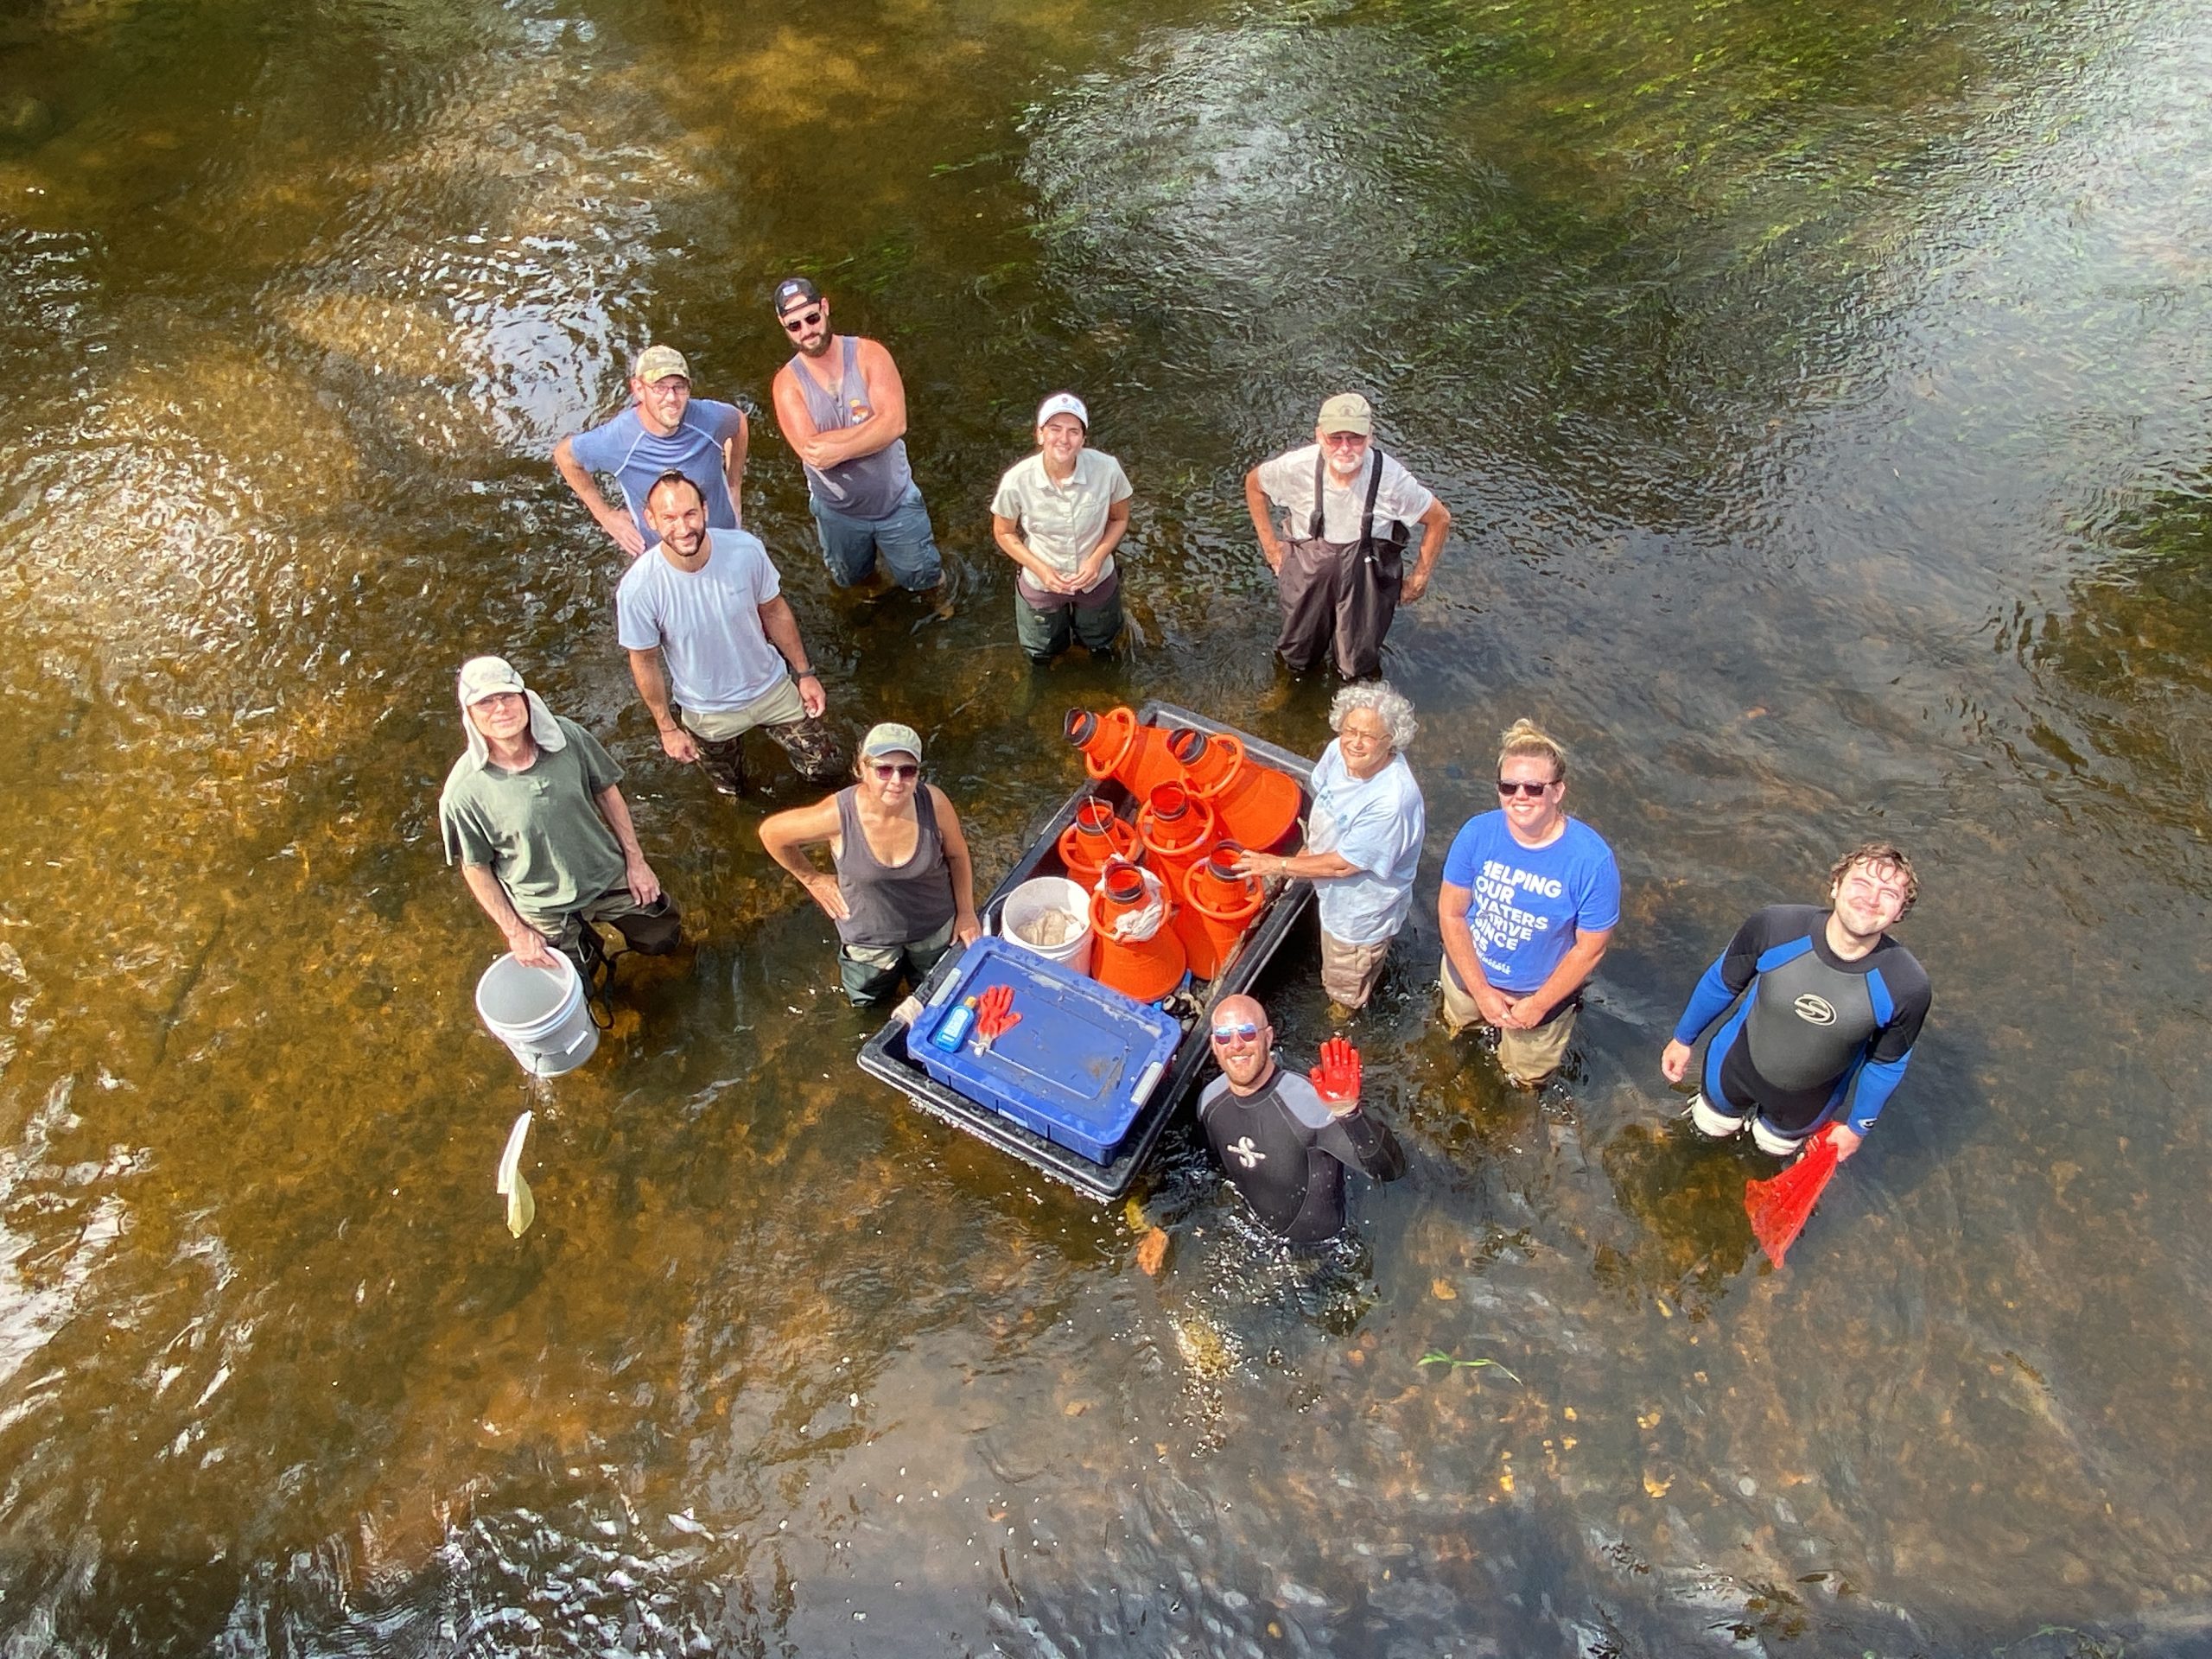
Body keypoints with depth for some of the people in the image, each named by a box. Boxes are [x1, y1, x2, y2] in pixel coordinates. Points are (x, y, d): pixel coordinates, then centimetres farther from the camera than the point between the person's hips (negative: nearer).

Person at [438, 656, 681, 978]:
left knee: (662, 938, 21)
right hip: (546, 910, -2)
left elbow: (606, 792, -4)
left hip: (608, 875, 2)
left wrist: (635, 860, -1)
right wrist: (515, 932, -10)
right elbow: (475, 868, -14)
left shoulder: (567, 736, -21)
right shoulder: (463, 791, -28)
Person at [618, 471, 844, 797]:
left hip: (772, 688, 1)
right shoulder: (637, 589, -30)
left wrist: (804, 672, 0)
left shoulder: (746, 549, -25)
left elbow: (774, 611, -7)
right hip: (708, 714, -1)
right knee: (731, 793, 23)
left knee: (827, 769, 13)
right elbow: (645, 662, -14)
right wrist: (668, 728, -5)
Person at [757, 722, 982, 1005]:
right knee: (870, 1003, 29)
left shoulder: (933, 802, -30)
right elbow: (771, 833, -15)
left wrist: (966, 912, -2)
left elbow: (956, 854, -9)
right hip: (870, 938, -1)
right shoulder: (837, 815, -34)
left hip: (934, 928, 1)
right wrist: (812, 879, -6)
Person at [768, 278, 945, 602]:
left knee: (922, 576, 18)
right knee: (850, 579, 28)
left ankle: (941, 601, 51)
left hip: (896, 500, -1)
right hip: (837, 511, 1)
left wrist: (838, 449, -34)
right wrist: (874, 426, -28)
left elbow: (896, 423, -28)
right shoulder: (787, 382, -16)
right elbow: (810, 450, -29)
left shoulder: (869, 355, -17)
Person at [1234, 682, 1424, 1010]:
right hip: (1332, 893, 7)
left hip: (1362, 912, -7)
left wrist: (1278, 865, -21)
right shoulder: (1339, 751, -21)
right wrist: (1310, 847, 7)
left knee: (1346, 991, 23)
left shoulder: (1392, 801, -43)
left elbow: (1342, 865, -32)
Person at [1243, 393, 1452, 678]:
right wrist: (1269, 544, 1)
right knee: (1297, 659, 20)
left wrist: (1419, 578, -2)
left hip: (1367, 577, -1)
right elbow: (1253, 483, 1)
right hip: (1307, 571, 1)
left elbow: (1440, 518, -6)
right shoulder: (1297, 467, -22)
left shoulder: (1392, 478, -24)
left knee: (1359, 670, 11)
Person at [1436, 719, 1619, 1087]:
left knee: (1525, 1077, 26)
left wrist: (1539, 1005, -16)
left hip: (1542, 991, -2)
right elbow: (1451, 913, -15)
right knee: (1458, 1027, 35)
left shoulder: (1592, 860, -31)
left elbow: (1590, 948, -20)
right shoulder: (1477, 833, -24)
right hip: (1468, 974, 2)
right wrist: (1481, 991, -17)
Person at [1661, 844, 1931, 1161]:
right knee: (1711, 1126, 27)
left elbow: (1886, 1063, -12)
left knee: (1775, 1146, 29)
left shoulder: (1907, 987, -32)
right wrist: (1683, 1038, 1)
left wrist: (1858, 1126, 3)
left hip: (1811, 1099, 0)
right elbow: (1721, 982, -13)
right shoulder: (1775, 926, -34)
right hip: (1738, 1066, 0)